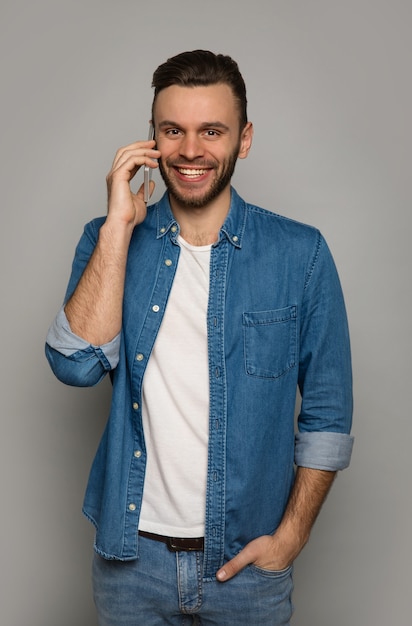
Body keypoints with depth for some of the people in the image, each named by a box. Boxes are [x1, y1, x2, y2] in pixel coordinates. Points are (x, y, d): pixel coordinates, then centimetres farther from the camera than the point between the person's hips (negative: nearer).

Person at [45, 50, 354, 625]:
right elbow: (77, 365, -17)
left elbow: (327, 416, -3)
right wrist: (119, 227, -18)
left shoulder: (300, 254, -7)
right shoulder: (111, 240, -2)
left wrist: (291, 535, -8)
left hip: (249, 557, -1)